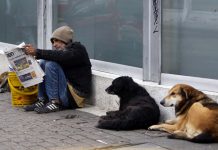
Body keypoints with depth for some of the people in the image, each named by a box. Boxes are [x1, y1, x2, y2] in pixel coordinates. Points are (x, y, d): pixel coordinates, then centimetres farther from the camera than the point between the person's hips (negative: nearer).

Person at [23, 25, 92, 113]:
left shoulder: (78, 49, -7)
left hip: (76, 95, -8)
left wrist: (37, 52, -31)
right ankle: (42, 100, -6)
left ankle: (55, 103, -23)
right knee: (43, 62, 2)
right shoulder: (63, 50, 18)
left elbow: (60, 56, -25)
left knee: (51, 64, -20)